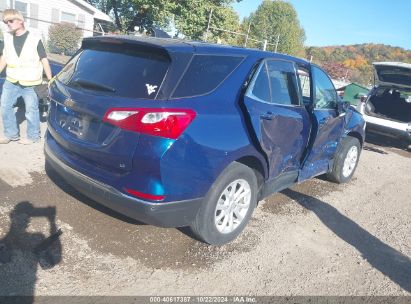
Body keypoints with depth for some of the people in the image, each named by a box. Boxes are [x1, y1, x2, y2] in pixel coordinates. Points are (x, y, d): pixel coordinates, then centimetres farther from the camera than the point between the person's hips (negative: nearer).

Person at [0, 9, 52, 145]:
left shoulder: (35, 39, -9)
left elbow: (44, 60, -6)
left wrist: (50, 80, -9)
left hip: (30, 83, -5)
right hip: (11, 81, 6)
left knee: (31, 110, 4)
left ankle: (33, 136, 20)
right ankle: (11, 134, 27)